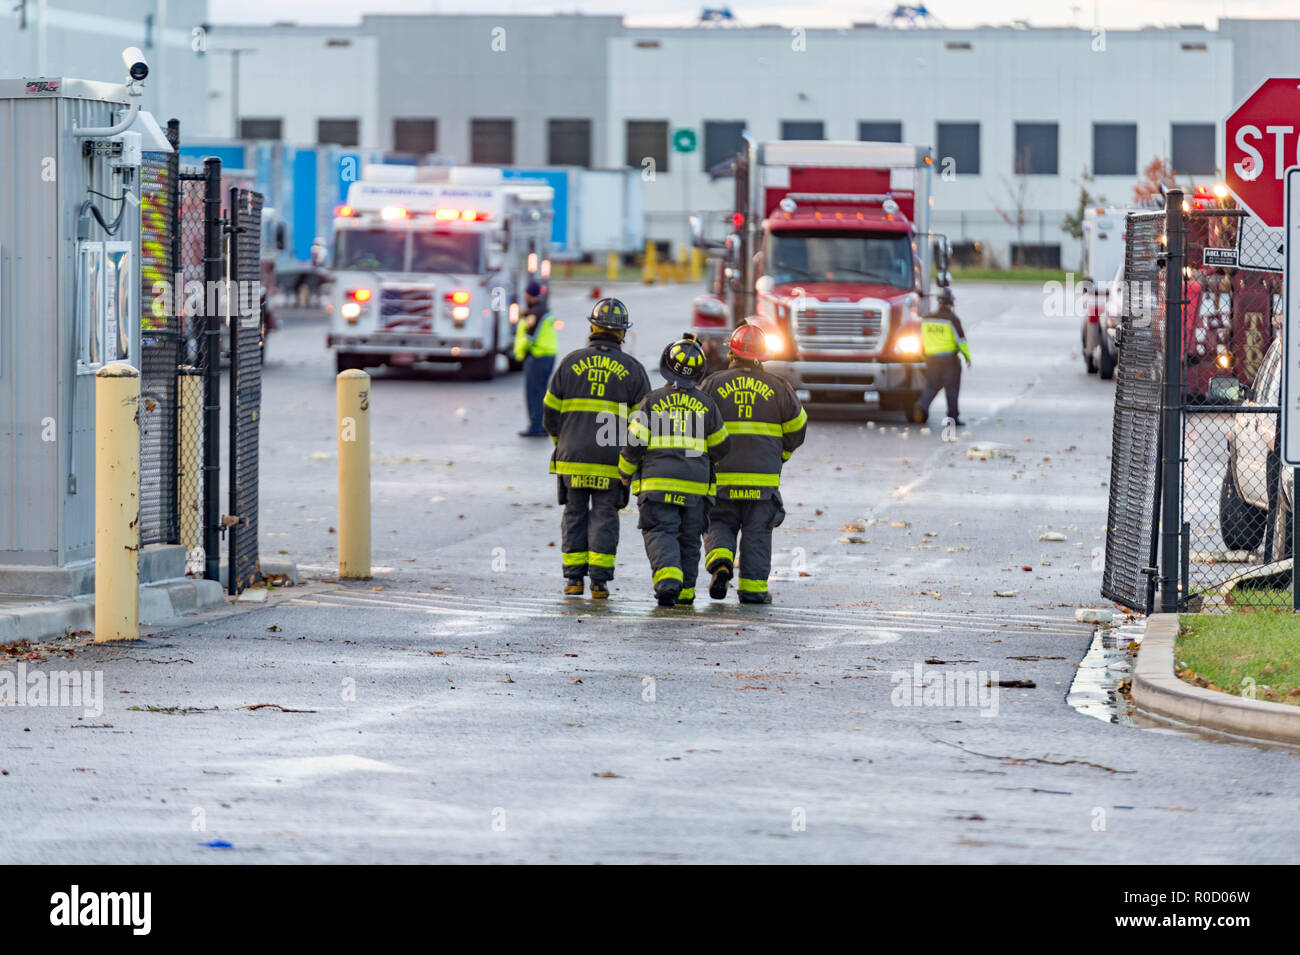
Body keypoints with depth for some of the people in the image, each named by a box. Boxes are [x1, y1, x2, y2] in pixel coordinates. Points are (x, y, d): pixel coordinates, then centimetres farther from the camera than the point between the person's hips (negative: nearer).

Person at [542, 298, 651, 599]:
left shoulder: (570, 362, 2)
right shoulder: (632, 369, 1)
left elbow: (550, 414, 5)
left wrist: (561, 441, 22)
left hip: (572, 458, 1)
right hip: (611, 461, -1)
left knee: (575, 515, 10)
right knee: (604, 516, 4)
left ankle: (573, 577, 8)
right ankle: (600, 580, -3)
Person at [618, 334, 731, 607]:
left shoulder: (652, 401, -4)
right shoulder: (706, 405, 3)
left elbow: (634, 442, -5)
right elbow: (720, 446, 13)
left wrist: (625, 473, 11)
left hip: (658, 482, -3)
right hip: (695, 487, 3)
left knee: (660, 533, -4)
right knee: (689, 538, 13)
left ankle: (668, 578, -28)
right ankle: (685, 591, 16)